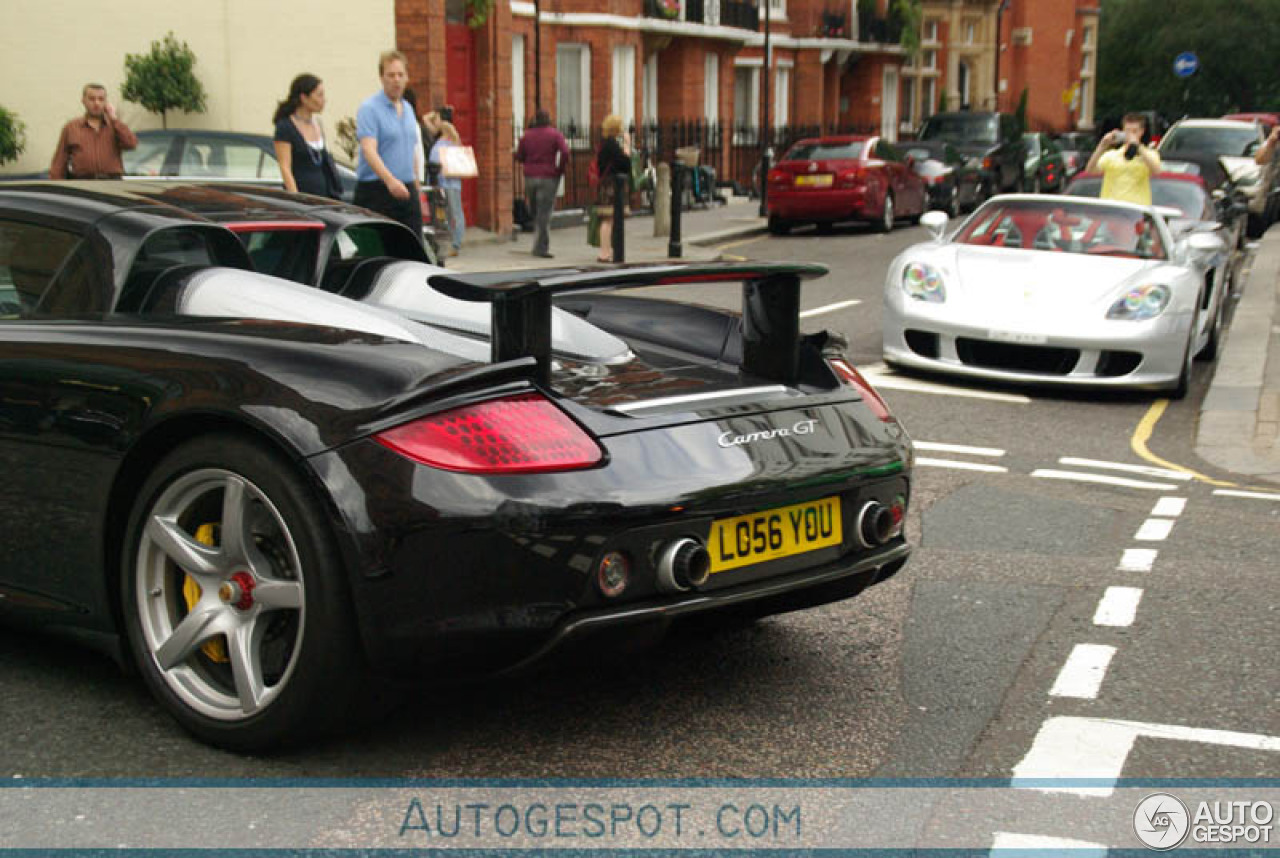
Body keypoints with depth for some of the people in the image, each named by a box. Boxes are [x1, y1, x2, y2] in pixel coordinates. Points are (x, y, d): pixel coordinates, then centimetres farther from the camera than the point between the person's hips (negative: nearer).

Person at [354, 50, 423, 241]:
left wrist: (416, 190, 21)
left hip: (407, 190, 7)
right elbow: (369, 150, -21)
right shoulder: (369, 108, -8)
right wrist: (390, 180, -37)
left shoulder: (408, 109, 16)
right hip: (377, 191, -7)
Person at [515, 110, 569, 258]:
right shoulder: (555, 134, -3)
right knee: (544, 213, -4)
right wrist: (560, 169, -3)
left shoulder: (527, 135, 7)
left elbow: (518, 156, 7)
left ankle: (539, 245, 16)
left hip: (530, 177, 3)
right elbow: (565, 152, -15)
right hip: (548, 178, -3)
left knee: (535, 212, 13)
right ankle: (542, 247, -6)